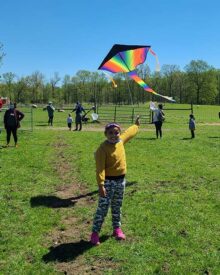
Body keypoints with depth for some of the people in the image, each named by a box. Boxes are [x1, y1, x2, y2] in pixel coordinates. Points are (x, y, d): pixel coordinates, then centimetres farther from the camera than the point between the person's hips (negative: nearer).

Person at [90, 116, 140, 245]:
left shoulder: (121, 141, 2)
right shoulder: (103, 148, -19)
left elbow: (129, 133, 25)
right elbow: (100, 168, -24)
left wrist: (137, 125, 40)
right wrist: (101, 184, -31)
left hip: (121, 180, 7)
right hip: (109, 181, -7)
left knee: (117, 207, 20)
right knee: (103, 208, -3)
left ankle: (117, 229, 35)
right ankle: (95, 233, 7)